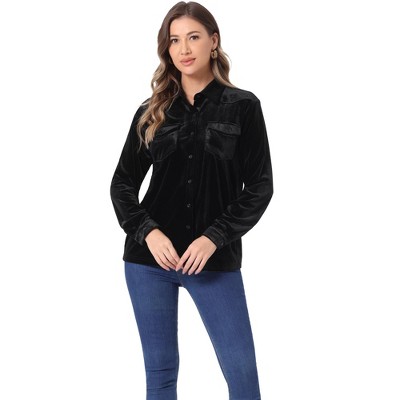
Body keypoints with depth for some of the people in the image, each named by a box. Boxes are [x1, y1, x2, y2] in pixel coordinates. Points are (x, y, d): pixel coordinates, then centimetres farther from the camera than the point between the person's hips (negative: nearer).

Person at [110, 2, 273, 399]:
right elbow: (123, 183, 9)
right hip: (150, 258, 2)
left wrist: (214, 238, -13)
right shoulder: (152, 112, 6)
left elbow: (260, 186, -2)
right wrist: (147, 232, -9)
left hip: (215, 260, -2)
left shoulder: (242, 106, 0)